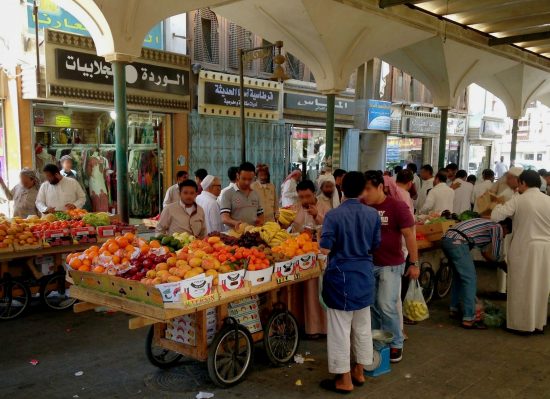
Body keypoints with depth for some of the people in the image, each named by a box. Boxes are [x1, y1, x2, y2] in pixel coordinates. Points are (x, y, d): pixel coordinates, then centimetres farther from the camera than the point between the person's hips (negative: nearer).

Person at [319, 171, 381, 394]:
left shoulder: (334, 215, -15)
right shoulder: (373, 214, -2)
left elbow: (325, 249, -16)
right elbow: (375, 246, 7)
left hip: (341, 277, -5)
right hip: (364, 276, 5)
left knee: (340, 329, 6)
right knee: (362, 327, 18)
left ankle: (344, 380, 14)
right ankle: (358, 372, 31)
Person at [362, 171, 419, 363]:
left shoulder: (397, 206, -12)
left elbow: (409, 235, -9)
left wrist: (414, 263, -10)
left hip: (391, 265, -4)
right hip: (368, 264, 4)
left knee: (386, 306, -6)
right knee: (372, 305, 11)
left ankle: (396, 345, 14)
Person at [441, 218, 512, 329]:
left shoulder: (489, 225, 30)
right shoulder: (498, 228, 4)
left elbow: (485, 252, 34)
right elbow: (497, 256, 6)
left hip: (446, 239, 10)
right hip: (457, 242, -10)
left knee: (459, 274, 25)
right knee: (470, 279, -3)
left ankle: (455, 309, 33)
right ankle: (469, 319, -3)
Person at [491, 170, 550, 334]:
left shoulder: (518, 200, -10)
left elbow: (495, 216, -11)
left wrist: (499, 206, 8)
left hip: (524, 248, -4)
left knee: (523, 286, 7)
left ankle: (522, 323, 14)